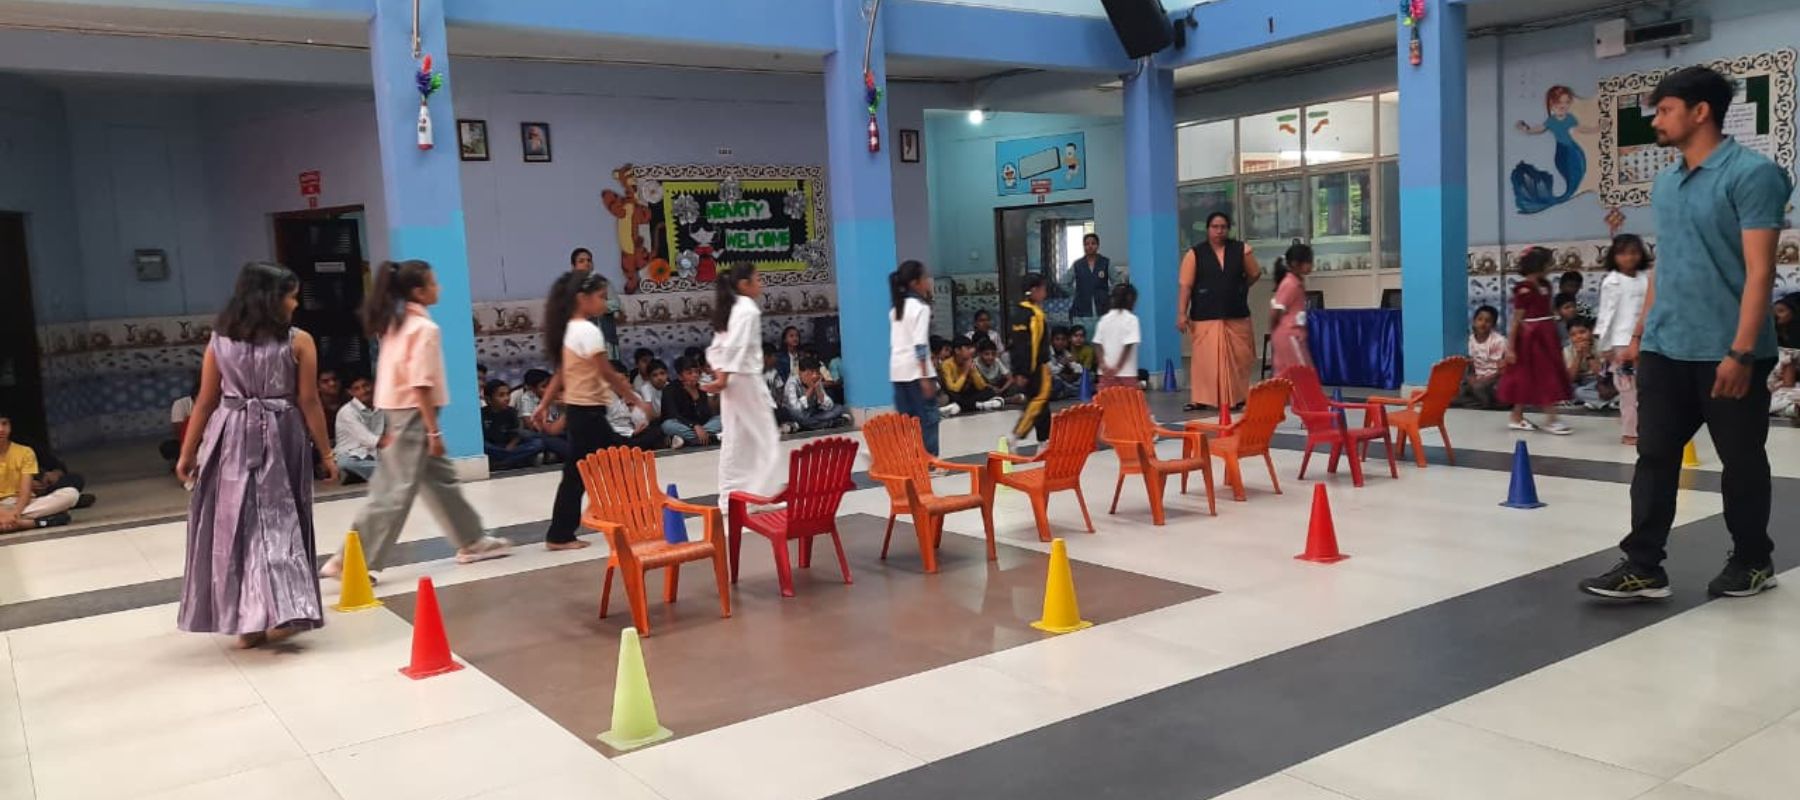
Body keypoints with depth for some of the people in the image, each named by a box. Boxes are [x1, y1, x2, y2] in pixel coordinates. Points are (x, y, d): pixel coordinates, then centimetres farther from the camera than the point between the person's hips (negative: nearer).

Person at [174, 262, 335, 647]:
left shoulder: (219, 341, 3)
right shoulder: (299, 341, -6)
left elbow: (205, 402, 3)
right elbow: (309, 403, -6)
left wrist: (187, 453, 10)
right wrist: (325, 453, 1)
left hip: (231, 440, 2)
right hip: (281, 439, -2)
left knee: (236, 525, 7)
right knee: (279, 521, 7)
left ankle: (247, 621, 10)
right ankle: (282, 611, -3)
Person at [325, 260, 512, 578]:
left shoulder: (395, 323, 10)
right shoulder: (424, 328, -16)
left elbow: (400, 374, 12)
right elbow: (421, 385, -21)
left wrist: (390, 425, 14)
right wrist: (434, 430, -18)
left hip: (396, 411, 10)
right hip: (412, 415, -10)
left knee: (440, 477, 18)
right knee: (395, 493, -4)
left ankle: (471, 542, 28)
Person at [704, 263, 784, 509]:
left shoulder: (731, 309, 15)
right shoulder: (748, 309, -14)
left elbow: (716, 347, 15)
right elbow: (735, 346, -22)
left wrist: (719, 374, 6)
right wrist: (723, 378, -19)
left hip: (732, 381, 9)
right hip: (745, 380, -9)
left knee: (735, 440, 11)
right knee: (764, 439, -3)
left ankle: (730, 499, 15)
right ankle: (760, 496, -2)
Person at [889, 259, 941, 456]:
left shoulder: (896, 308, 16)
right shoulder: (920, 307, -9)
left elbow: (893, 342, 15)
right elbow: (920, 345, -15)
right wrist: (925, 377, -16)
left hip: (898, 370, 8)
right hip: (916, 370, -8)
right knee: (927, 417, -3)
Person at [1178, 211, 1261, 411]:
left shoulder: (1242, 250, 4)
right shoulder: (1195, 254, -2)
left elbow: (1255, 274, 14)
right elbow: (1185, 286, -6)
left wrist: (1237, 290, 14)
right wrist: (1181, 313, -12)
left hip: (1237, 315, 3)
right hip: (1205, 317, -2)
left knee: (1239, 357, 7)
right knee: (1205, 358, -5)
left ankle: (1238, 397, 20)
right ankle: (1201, 399, 1)